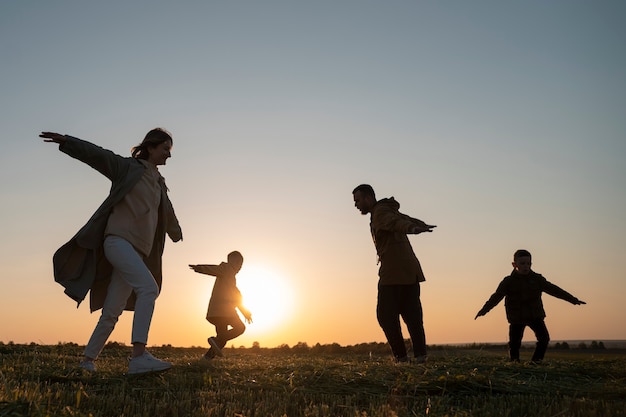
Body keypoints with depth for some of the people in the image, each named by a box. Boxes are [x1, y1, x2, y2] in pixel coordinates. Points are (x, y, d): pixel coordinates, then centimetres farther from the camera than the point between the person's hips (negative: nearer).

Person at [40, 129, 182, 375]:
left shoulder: (158, 183, 22)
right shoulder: (128, 167, 5)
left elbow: (167, 212, 39)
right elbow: (97, 155, -9)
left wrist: (175, 232, 56)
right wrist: (66, 141, -24)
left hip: (137, 250, 7)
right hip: (118, 240, -7)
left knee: (112, 312, 6)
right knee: (149, 288, -27)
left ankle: (88, 360, 19)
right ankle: (139, 356, -35)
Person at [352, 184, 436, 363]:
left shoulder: (380, 213, -7)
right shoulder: (389, 211, 22)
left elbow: (395, 222, -30)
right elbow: (407, 219, 41)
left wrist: (411, 229, -51)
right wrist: (422, 225, 61)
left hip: (394, 274, -9)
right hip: (410, 272, 9)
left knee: (386, 315, -6)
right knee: (412, 315, 6)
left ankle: (401, 356, -7)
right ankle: (420, 354, 2)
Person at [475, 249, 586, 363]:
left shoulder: (537, 279, 0)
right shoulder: (508, 282, -6)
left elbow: (554, 290, 2)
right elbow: (496, 297, -12)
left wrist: (573, 299, 0)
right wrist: (484, 310, -25)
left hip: (535, 316, 2)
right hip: (516, 318, -2)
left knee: (544, 337, -13)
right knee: (514, 342, -3)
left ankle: (536, 361, 1)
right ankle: (515, 363, 16)